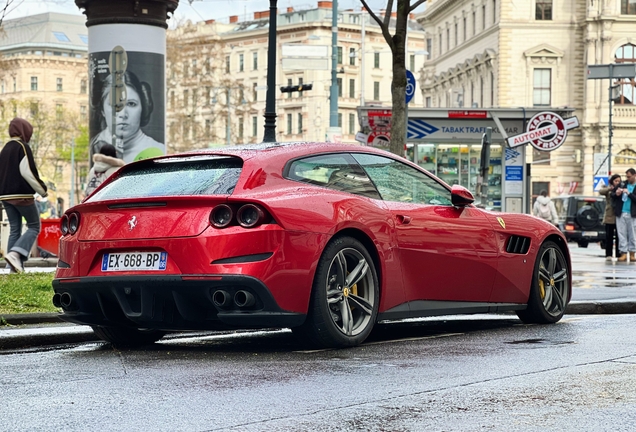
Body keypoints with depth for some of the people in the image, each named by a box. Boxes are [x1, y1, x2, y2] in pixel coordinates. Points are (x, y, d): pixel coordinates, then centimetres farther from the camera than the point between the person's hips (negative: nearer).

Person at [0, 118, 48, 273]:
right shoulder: (23, 147, -9)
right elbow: (28, 173, -15)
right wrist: (42, 190, -5)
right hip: (23, 195, -7)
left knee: (14, 229, 9)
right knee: (34, 226, 0)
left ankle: (15, 266, 2)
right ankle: (15, 253, -20)